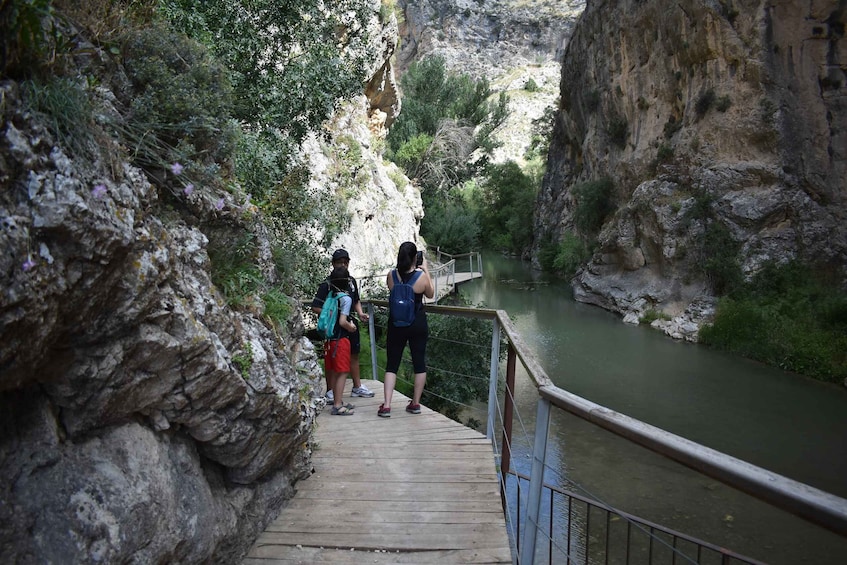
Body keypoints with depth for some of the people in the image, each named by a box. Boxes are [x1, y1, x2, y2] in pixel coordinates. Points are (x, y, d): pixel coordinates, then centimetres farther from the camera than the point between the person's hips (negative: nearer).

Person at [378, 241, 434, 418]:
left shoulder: (391, 275, -8)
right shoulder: (421, 276, -13)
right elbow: (430, 294, 6)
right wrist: (425, 269, 10)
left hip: (396, 324, 1)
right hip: (418, 325, -1)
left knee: (392, 364, 8)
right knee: (419, 363, 13)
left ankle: (386, 406, 0)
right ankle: (415, 403, 20)